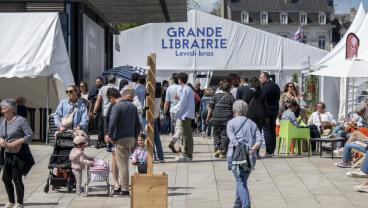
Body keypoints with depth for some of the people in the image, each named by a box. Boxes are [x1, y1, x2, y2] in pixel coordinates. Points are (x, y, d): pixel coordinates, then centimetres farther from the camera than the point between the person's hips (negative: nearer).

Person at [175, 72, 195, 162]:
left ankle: (188, 156, -6)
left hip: (186, 115, -10)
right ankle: (186, 154, 20)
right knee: (186, 135, 14)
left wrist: (178, 114, -8)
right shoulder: (189, 88, 15)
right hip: (188, 115, 10)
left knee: (187, 135, -7)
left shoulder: (184, 89, -14)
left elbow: (183, 103, -15)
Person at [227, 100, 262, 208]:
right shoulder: (252, 124, 17)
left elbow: (233, 138, -12)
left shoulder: (231, 123, 5)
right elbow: (259, 140, 1)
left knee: (240, 182, -7)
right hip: (251, 157, 4)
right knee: (243, 180, 18)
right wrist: (252, 149, -9)